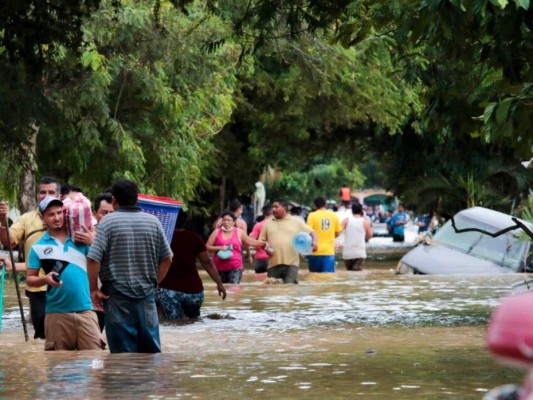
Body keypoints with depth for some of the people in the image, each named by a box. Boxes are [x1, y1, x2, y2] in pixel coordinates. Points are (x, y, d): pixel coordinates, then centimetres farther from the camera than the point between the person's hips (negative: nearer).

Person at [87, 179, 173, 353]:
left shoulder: (108, 222, -7)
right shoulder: (153, 221, 5)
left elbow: (93, 259, -13)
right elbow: (167, 258, 9)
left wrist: (94, 289, -4)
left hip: (117, 296, -3)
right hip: (146, 295, 3)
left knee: (123, 353, 0)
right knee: (152, 350, 11)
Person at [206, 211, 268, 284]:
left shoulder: (239, 232, 8)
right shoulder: (216, 233, 5)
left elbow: (250, 242, 16)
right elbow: (207, 247, 3)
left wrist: (264, 243, 6)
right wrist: (220, 248, -12)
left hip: (235, 267, -1)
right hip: (220, 268, 1)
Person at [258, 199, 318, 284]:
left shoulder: (296, 222, 9)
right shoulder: (268, 223, 16)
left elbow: (312, 232, 11)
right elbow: (261, 241, 18)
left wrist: (314, 242, -10)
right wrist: (266, 247, -4)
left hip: (291, 264, -3)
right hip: (273, 264, 3)